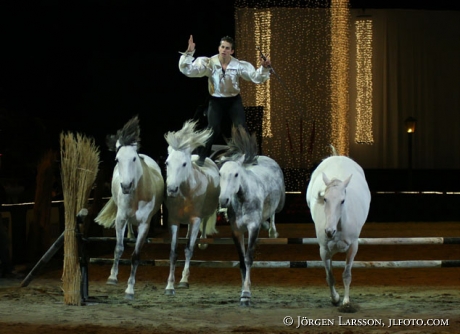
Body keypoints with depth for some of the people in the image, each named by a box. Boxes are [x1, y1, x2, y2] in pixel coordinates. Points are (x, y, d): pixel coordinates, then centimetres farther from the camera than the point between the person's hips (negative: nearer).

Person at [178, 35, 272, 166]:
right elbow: (187, 70, -21)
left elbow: (256, 77, -16)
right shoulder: (209, 63, -15)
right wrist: (189, 53, -36)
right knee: (213, 129, -14)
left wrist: (264, 68, -37)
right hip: (216, 100, -1)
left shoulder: (239, 65, -14)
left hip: (234, 100, 1)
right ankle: (202, 158, 4)